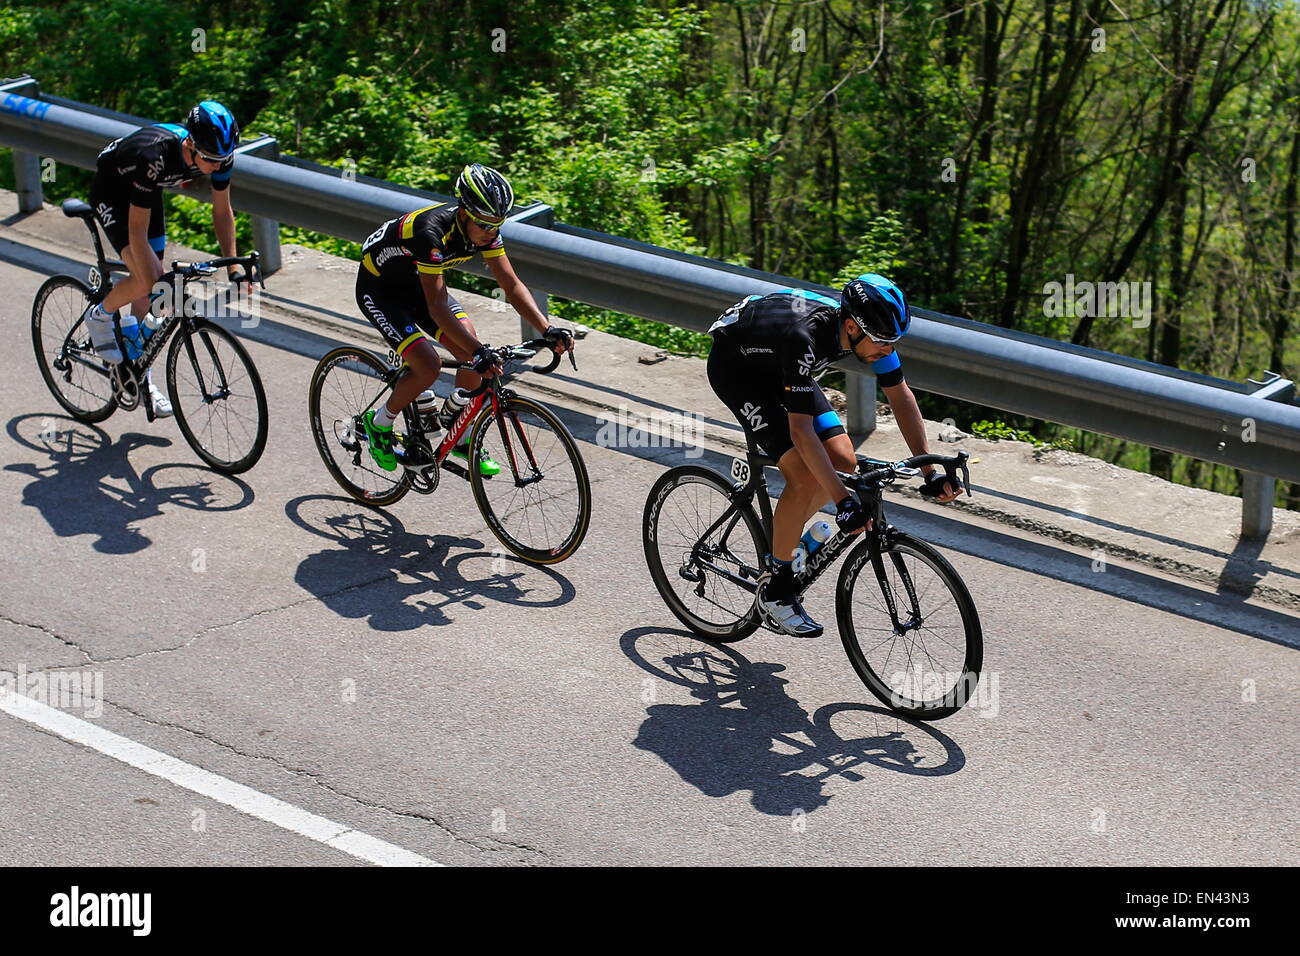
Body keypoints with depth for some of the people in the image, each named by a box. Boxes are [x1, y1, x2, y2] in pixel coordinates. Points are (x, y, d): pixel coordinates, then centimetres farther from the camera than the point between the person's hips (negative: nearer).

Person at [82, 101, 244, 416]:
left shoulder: (219, 154, -25)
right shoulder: (155, 156, -42)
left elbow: (222, 212, -8)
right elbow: (137, 231, -37)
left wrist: (233, 269, -12)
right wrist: (156, 287, -38)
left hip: (147, 191, 6)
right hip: (111, 192, -6)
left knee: (150, 281, 5)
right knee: (146, 280, -23)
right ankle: (100, 316, 7)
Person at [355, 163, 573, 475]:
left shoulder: (485, 229, -19)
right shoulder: (431, 231, -39)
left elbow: (512, 286, -14)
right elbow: (438, 307, -41)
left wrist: (547, 329, -28)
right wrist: (478, 351, -49)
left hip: (417, 282, 7)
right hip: (380, 289, -7)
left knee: (475, 356, -8)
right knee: (428, 366, -22)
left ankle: (461, 438, 14)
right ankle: (378, 424, 5)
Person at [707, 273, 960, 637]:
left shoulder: (869, 328, -20)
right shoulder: (804, 337, -40)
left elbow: (901, 396, -9)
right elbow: (801, 431, -40)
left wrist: (931, 472, -13)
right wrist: (843, 502, -41)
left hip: (777, 367, 7)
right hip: (734, 365, -7)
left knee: (843, 461, -6)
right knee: (805, 477, -20)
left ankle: (782, 531, 18)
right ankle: (776, 588, -5)